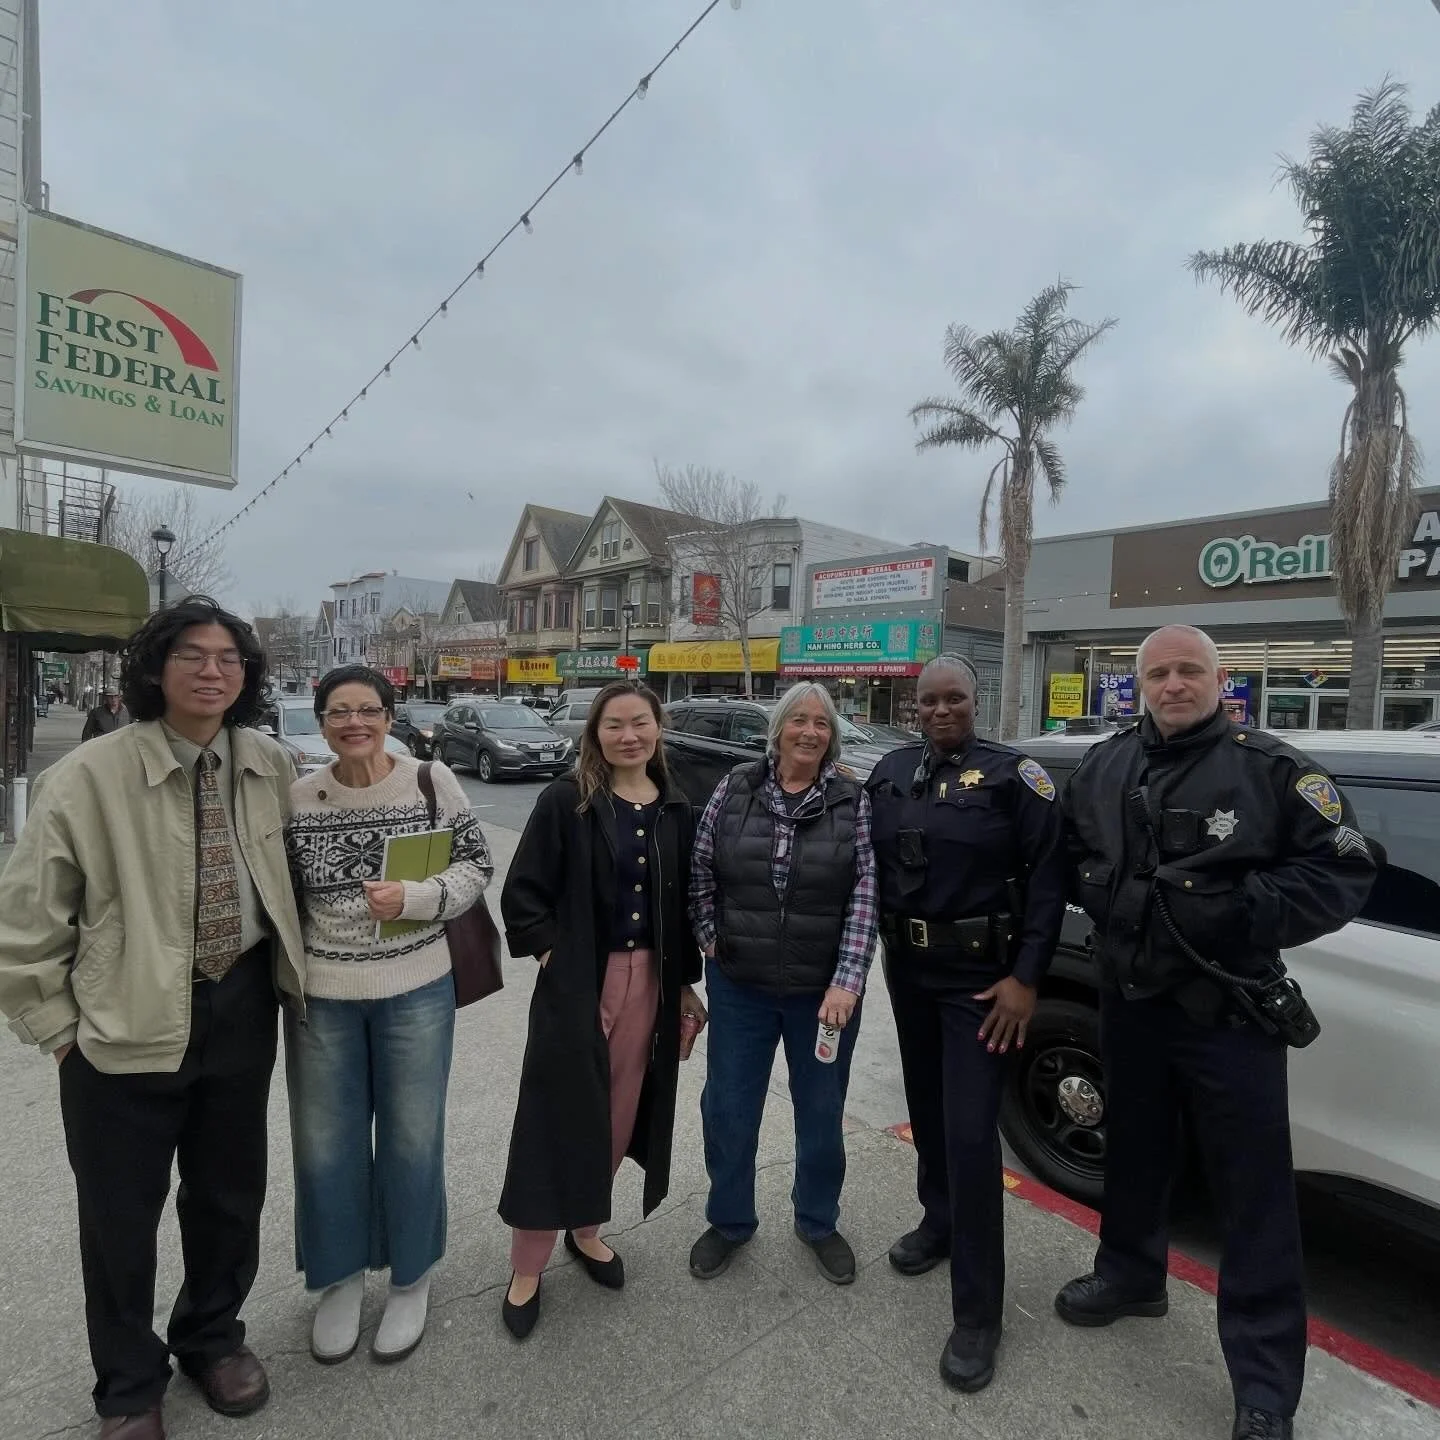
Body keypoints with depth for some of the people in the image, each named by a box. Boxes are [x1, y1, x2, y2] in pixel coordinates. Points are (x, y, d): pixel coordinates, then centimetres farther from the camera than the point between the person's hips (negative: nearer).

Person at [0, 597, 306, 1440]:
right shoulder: (90, 776, -14)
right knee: (120, 1214, 14)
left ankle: (213, 1336, 47)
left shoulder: (269, 766, -3)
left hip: (243, 1007, 4)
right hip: (126, 1023, -3)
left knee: (232, 1192, 19)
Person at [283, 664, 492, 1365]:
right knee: (325, 1144, 15)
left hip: (416, 991, -1)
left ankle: (410, 1279, 38)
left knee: (412, 1140, 13)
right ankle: (339, 1278, 41)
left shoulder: (431, 781, -8)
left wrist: (416, 897, -18)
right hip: (321, 996, 2)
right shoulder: (297, 797, -3)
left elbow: (476, 866, -3)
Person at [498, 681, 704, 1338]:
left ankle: (584, 1231, 40)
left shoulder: (675, 811, 4)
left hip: (648, 979, 4)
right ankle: (526, 1268, 24)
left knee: (620, 1113, 16)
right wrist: (550, 954, -14)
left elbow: (682, 904, 10)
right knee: (560, 1118, 4)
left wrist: (685, 982, 11)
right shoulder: (565, 801, -9)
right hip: (576, 982, -4)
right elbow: (522, 891, -8)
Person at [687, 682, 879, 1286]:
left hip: (824, 989, 0)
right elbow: (700, 871, 4)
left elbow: (865, 895, -11)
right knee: (727, 1111, 14)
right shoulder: (735, 788, -4)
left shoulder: (853, 801, -7)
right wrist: (710, 940, 0)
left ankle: (818, 1224, 44)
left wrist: (847, 982, -17)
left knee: (821, 1115, 17)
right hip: (738, 986, 1)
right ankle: (729, 1222, 40)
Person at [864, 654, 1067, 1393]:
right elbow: (873, 863, 10)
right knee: (926, 1108, 20)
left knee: (970, 1133, -3)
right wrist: (880, 948, 6)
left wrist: (1026, 978, -15)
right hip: (906, 966, 5)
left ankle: (977, 1314, 13)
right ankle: (938, 1221, 45)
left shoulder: (1013, 773, -11)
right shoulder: (890, 772, 3)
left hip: (980, 976, -5)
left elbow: (1048, 876, -12)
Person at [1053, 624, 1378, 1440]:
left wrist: (1249, 911, -22)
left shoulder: (1270, 767, -9)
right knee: (1134, 1150, 21)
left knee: (1255, 1189, 5)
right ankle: (1130, 1275, 45)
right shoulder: (1105, 767, 4)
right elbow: (1073, 852, 17)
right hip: (1130, 999, 5)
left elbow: (1346, 871, -9)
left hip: (1228, 1011, -4)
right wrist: (1103, 896, -1)